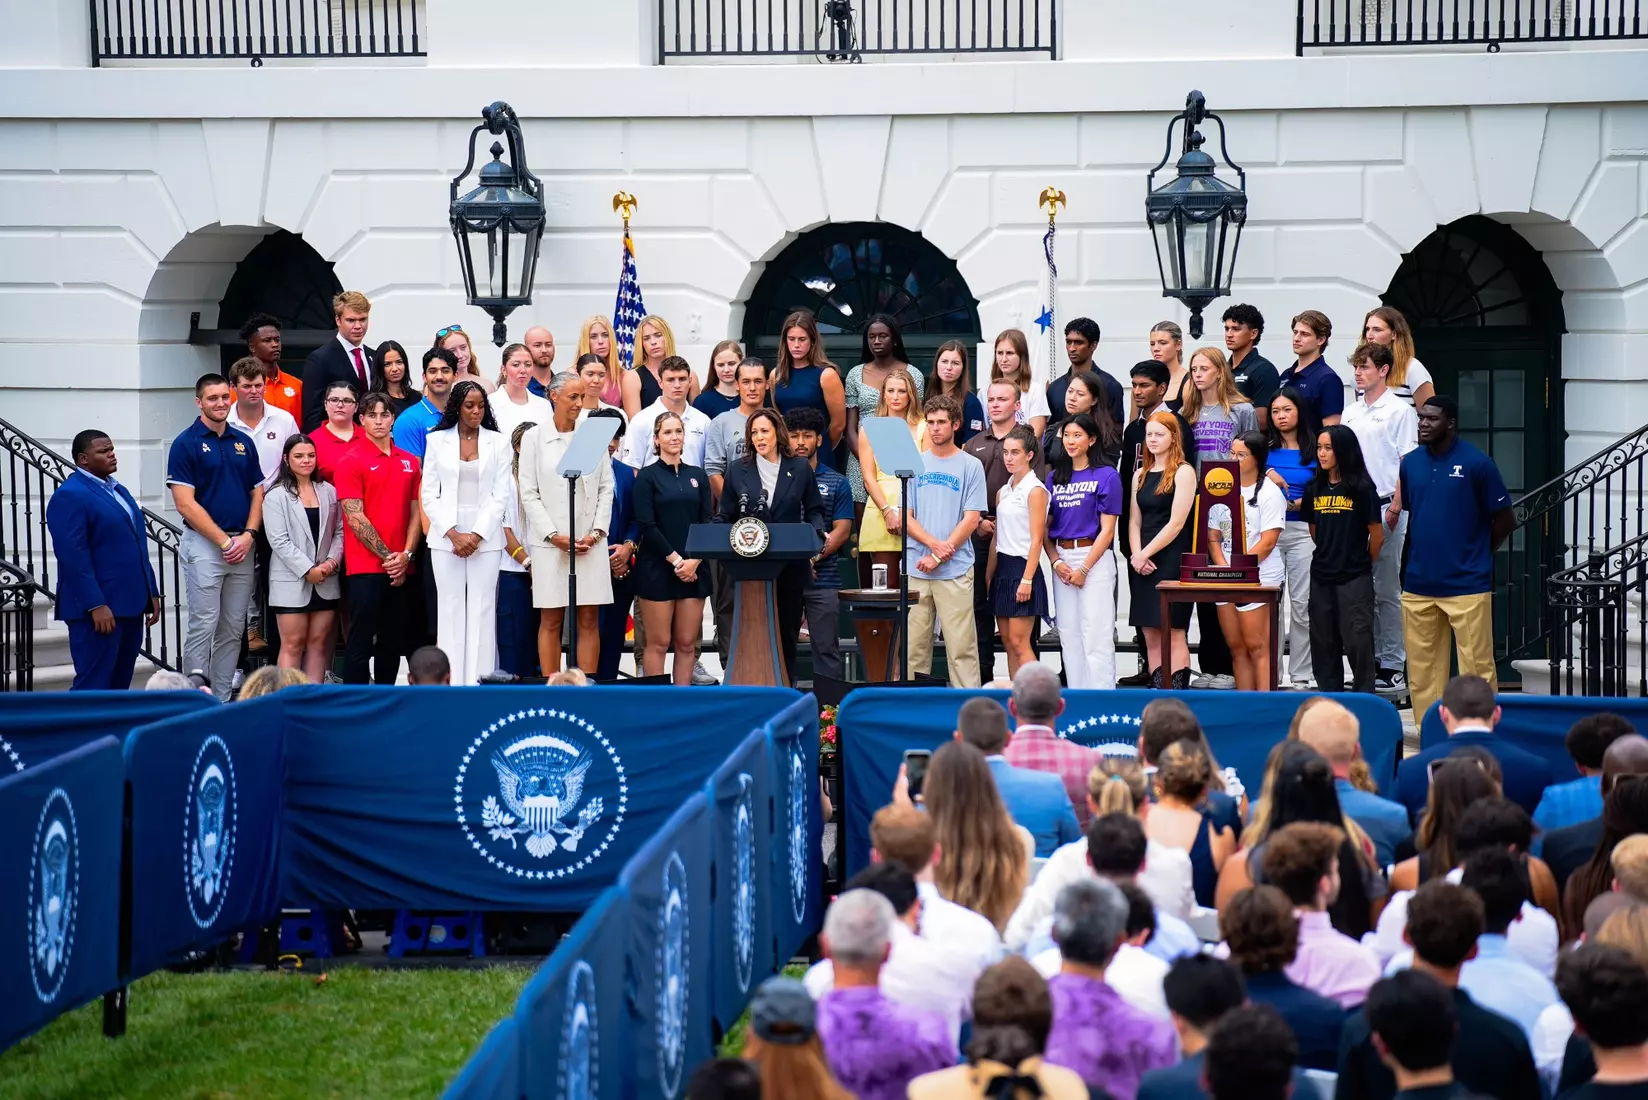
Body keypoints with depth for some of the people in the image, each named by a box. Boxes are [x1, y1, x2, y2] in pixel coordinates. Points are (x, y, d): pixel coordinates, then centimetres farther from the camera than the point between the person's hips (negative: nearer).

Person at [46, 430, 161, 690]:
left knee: (119, 684, 11)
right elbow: (73, 556, -18)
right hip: (99, 607, -9)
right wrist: (96, 605, -23)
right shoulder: (70, 495, -11)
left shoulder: (118, 490, 17)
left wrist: (152, 593, 16)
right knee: (93, 686, -7)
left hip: (130, 603, 9)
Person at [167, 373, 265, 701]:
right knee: (203, 627, -5)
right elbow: (185, 504, -11)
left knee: (233, 630, 8)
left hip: (243, 545, 5)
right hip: (204, 544, -5)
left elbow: (257, 493, 12)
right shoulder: (186, 443, -6)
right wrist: (224, 541, -14)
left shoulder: (244, 442, 11)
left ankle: (223, 699, 15)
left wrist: (248, 535, -5)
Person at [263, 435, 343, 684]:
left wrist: (332, 561, -7)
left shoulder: (329, 492, 9)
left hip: (326, 581, 4)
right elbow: (279, 541, -9)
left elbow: (339, 531, 10)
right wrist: (308, 570, -14)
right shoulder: (276, 496, -2)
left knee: (318, 642, 5)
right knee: (293, 644, -3)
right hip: (291, 580, -4)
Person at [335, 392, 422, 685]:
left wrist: (406, 555, -3)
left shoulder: (410, 462, 11)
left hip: (400, 571, 5)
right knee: (360, 642, -3)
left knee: (393, 641, 11)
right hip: (365, 567, -5)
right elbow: (355, 518, -9)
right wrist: (386, 556, -11)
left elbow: (416, 512, 11)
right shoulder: (352, 461, -4)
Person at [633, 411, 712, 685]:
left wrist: (694, 562, -6)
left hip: (693, 569, 4)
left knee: (686, 643, 4)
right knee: (659, 643, -2)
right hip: (657, 568, -4)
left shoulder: (698, 475, 12)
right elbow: (646, 525, -7)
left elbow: (707, 523, 8)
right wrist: (676, 560, -12)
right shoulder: (647, 475, 0)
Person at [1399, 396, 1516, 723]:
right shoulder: (1410, 462, 7)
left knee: (1477, 668, -2)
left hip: (1467, 584, -5)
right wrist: (1425, 549, 11)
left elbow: (1505, 519, -1)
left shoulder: (1477, 463, -7)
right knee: (1421, 671, 10)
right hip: (1418, 584, 5)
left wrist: (1477, 554, 6)